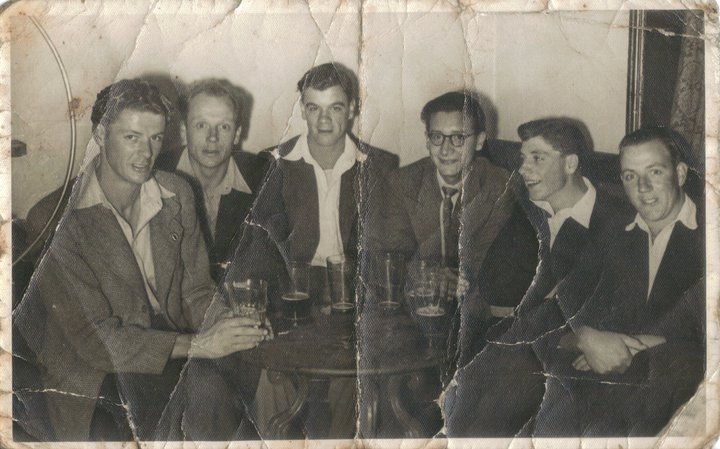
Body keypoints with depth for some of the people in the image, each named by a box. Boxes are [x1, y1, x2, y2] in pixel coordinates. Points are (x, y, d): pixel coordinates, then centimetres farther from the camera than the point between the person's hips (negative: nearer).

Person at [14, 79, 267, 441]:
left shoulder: (176, 195, -1)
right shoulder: (65, 218, -19)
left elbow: (195, 292, 3)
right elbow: (95, 339, -20)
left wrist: (224, 321, -20)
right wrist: (195, 345, -26)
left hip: (163, 330, 4)